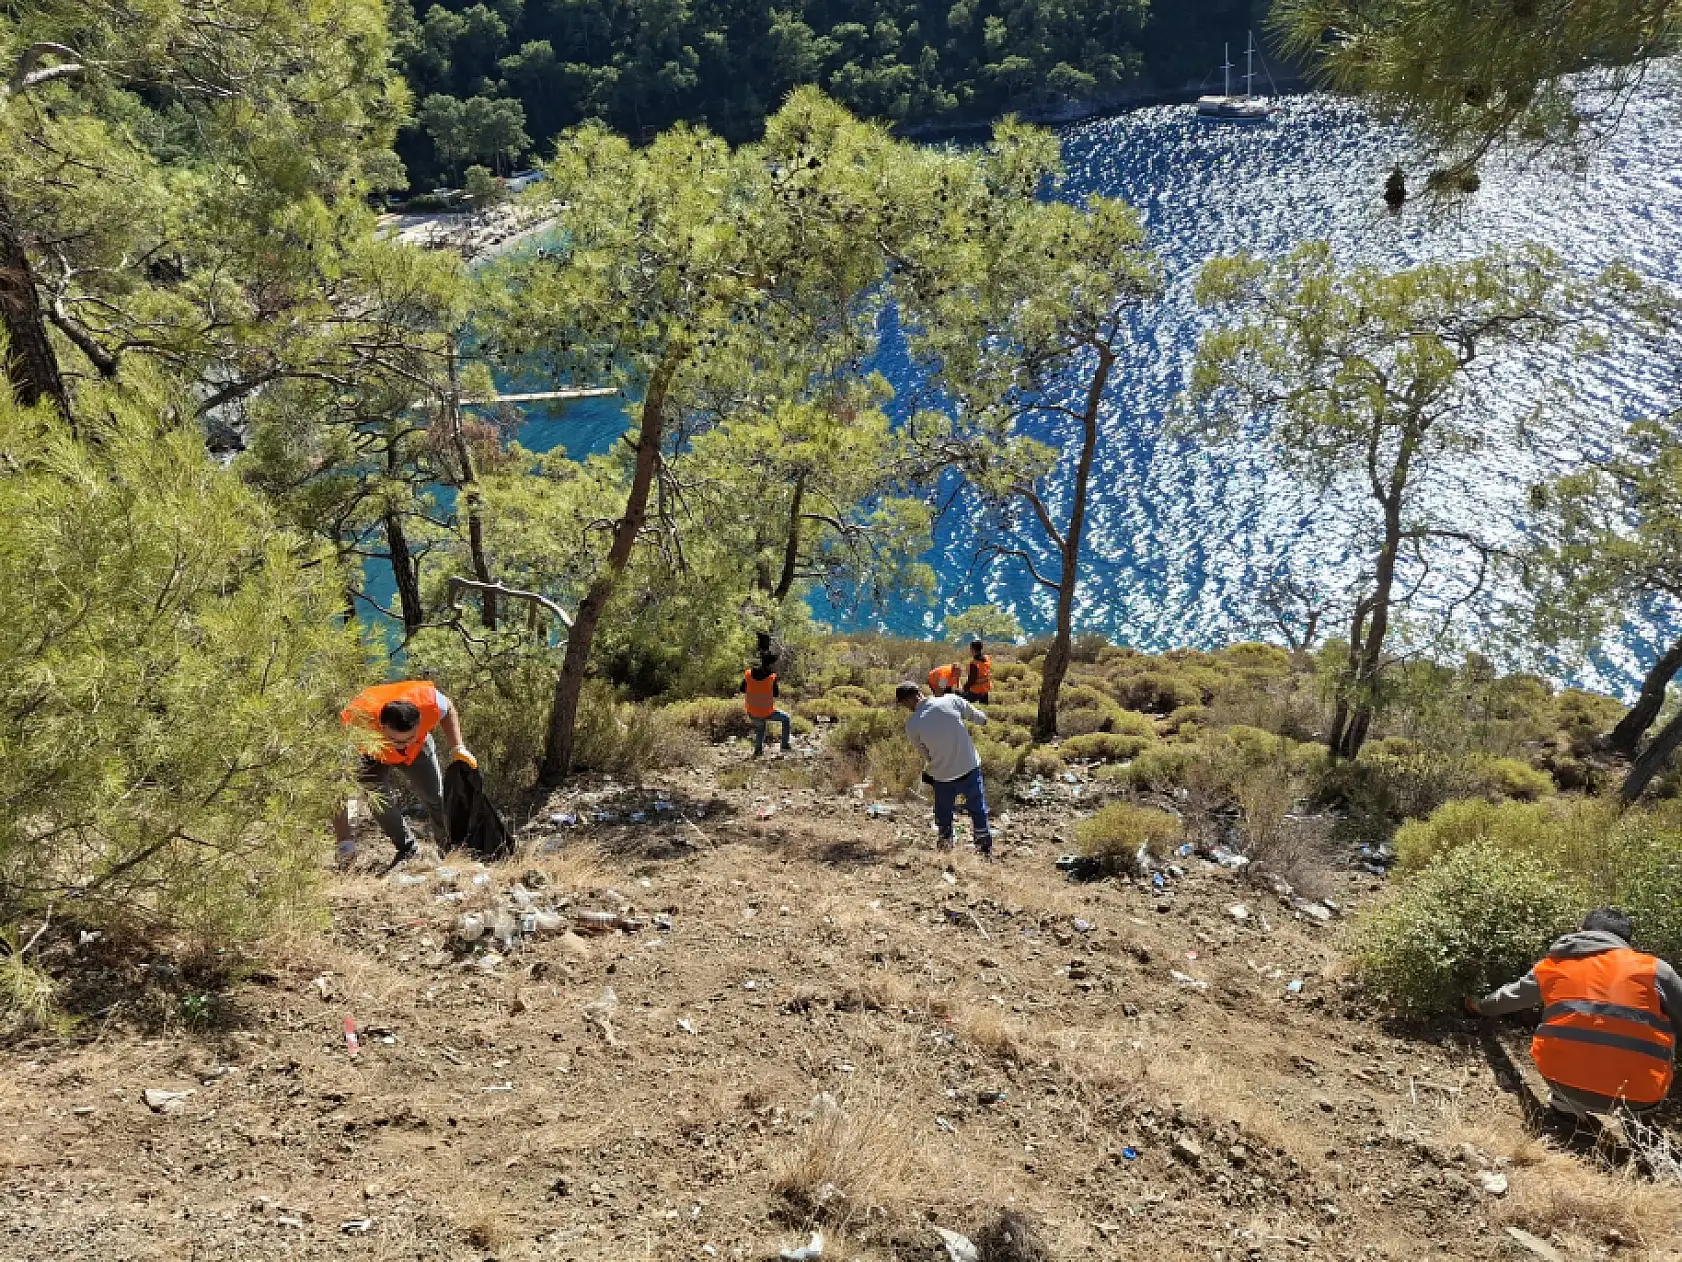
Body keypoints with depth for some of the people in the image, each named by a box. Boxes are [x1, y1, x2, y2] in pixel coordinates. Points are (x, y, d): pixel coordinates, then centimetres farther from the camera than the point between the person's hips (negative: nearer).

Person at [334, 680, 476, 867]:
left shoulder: (429, 700, -41)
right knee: (380, 801, -21)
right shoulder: (358, 724, -47)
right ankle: (406, 849, 2)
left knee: (437, 799, 3)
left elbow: (448, 710, -11)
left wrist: (457, 748, -19)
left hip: (418, 748, 2)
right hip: (370, 754, -2)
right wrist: (344, 842, -46)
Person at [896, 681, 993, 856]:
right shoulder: (951, 700, -11)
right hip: (970, 769, 2)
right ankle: (986, 851, 28)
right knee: (978, 812, 19)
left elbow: (924, 753, 1)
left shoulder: (912, 725, -12)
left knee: (943, 817, 21)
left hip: (943, 776, -1)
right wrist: (983, 719, 23)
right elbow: (980, 718, 0)